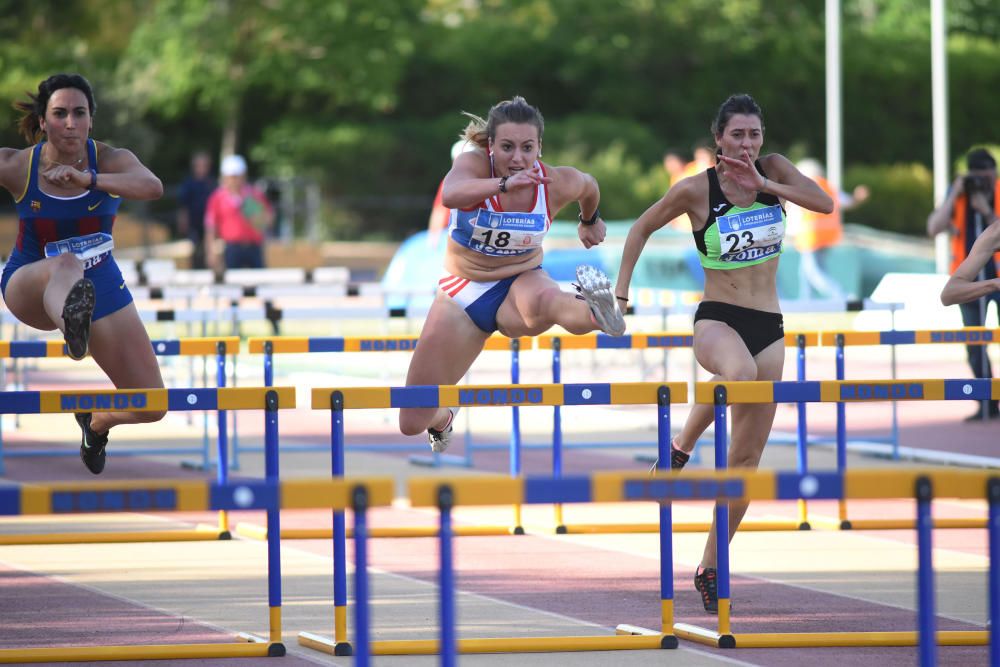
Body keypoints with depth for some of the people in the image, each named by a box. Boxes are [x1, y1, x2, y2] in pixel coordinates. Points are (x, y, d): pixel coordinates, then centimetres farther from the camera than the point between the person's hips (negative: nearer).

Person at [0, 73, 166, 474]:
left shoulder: (111, 160, -14)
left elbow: (152, 187, -36)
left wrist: (87, 178, -48)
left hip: (100, 288, 3)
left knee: (151, 407, -2)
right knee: (66, 266, -44)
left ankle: (98, 420, 35)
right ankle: (72, 322, -83)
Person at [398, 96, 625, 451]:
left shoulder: (557, 183, -14)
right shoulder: (473, 164, -21)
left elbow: (589, 185, 12)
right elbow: (450, 195, -46)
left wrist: (590, 219, 31)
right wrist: (504, 184, -61)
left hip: (520, 282, -1)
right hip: (463, 292, 1)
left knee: (543, 301, -44)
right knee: (413, 422, 5)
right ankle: (443, 418, 41)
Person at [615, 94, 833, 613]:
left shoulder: (774, 171, 2)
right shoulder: (697, 190, -7)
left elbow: (825, 204, -12)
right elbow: (642, 228, 5)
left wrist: (764, 184, -17)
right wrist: (620, 291, 0)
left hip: (768, 326, 4)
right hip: (717, 317, -4)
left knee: (747, 455, 2)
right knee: (741, 372, -42)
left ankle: (711, 567, 10)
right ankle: (681, 445, -17)